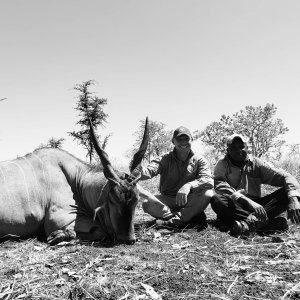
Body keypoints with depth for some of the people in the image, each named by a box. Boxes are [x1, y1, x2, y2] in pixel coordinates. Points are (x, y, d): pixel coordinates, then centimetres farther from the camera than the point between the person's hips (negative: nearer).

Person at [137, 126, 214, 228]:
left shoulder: (199, 160, 2)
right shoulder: (165, 159, 3)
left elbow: (208, 180, -16)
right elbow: (149, 170, -16)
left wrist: (189, 185, -36)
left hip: (189, 202, 0)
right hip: (167, 201, 1)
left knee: (208, 193, -28)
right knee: (147, 203, -28)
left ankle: (173, 221, -27)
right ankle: (192, 216, -26)